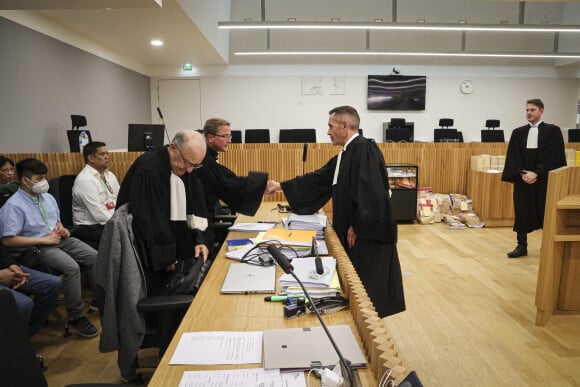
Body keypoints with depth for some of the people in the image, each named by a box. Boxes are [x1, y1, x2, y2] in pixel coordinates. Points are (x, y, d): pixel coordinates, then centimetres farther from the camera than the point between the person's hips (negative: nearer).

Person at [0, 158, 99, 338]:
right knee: (72, 267, -30)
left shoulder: (48, 197, 9)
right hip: (38, 247, -7)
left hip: (60, 240, 7)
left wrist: (62, 229, 1)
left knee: (94, 256, -9)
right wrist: (43, 240, -17)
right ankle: (75, 318, -18)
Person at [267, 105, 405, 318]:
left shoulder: (365, 149, -17)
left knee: (368, 288, 3)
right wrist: (281, 186, 19)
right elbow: (317, 179, 18)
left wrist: (356, 227, -17)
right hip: (354, 229, 10)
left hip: (369, 231, -10)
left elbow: (371, 193, -25)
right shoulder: (346, 155, 13)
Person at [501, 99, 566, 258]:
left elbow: (554, 156, -7)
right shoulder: (518, 132, 9)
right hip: (522, 179, 3)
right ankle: (522, 246, 12)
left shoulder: (553, 131, 0)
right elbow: (513, 156, 3)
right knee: (521, 212, 3)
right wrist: (522, 173, -11)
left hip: (544, 179, -3)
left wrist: (536, 173, -15)